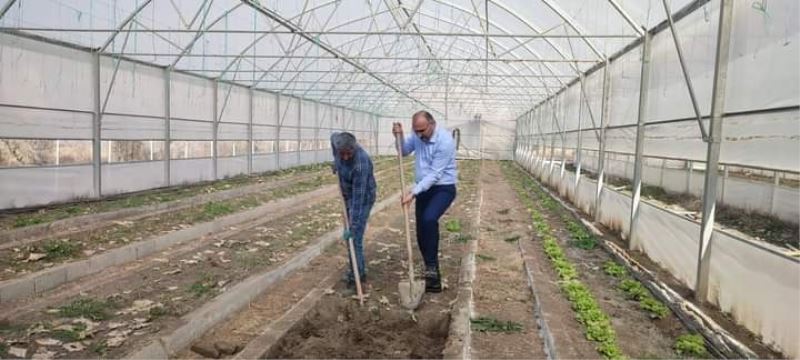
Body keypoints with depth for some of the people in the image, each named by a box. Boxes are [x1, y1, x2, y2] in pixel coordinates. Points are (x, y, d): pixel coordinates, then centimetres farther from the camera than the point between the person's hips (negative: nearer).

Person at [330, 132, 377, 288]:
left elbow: (359, 197, -34)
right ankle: (359, 271, 28)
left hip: (363, 198, -8)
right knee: (352, 236, 15)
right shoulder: (339, 142, -16)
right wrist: (336, 161, 16)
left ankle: (356, 277, 2)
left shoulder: (360, 163, -37)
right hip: (350, 196, 8)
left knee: (354, 237, -9)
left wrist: (352, 226, -31)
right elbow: (333, 136, 12)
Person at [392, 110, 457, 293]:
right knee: (422, 233, 7)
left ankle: (431, 267, -18)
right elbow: (405, 151, 13)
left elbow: (435, 175, -25)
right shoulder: (419, 135, -3)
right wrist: (399, 137, -8)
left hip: (443, 188, -7)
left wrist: (413, 192, -27)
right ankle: (432, 274, 19)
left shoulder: (444, 141, -25)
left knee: (429, 220, -32)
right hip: (424, 188, 7)